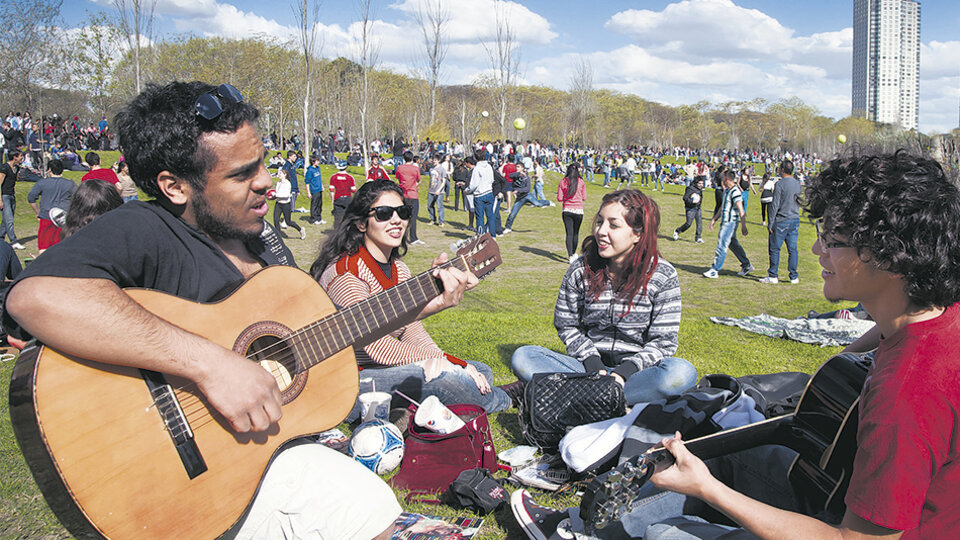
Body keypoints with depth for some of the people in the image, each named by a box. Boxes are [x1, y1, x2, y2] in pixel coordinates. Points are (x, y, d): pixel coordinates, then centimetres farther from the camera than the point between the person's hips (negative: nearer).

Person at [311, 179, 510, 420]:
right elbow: (378, 348, -25)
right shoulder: (346, 273, -19)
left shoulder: (399, 269, 10)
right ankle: (502, 402, 0)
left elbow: (413, 333, 7)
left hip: (387, 367, 9)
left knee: (480, 372, 4)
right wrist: (444, 360, -19)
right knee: (441, 378, -29)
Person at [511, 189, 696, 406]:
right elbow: (566, 325, 5)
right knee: (522, 357, -21)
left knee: (682, 373, -35)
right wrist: (591, 362, -11)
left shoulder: (663, 276, -7)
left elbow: (663, 341, -6)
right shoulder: (581, 270, -2)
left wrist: (625, 371, -21)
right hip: (591, 366, 2)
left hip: (636, 369, -2)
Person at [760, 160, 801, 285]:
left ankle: (773, 276, 4)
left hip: (781, 221, -6)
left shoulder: (780, 184, -12)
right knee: (792, 249, 8)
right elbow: (799, 202, 14)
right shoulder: (798, 184, 8)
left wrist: (771, 223, -10)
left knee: (774, 249, 2)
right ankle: (794, 276, 10)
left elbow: (775, 205, -13)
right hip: (795, 220, 6)